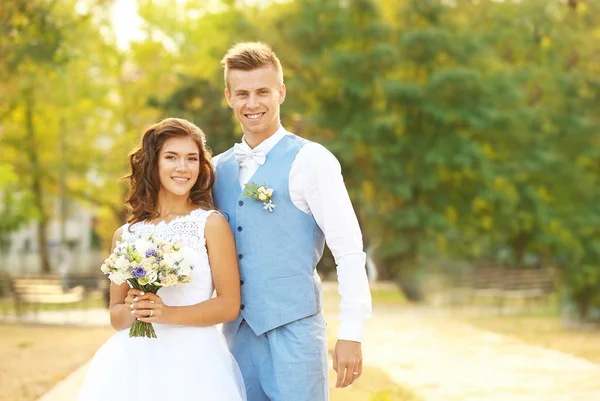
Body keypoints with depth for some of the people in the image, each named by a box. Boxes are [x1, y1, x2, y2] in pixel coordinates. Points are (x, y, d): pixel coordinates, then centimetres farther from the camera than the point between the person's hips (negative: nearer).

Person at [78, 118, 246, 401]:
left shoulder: (211, 224, 0)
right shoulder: (125, 236, 9)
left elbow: (230, 305, -4)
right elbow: (116, 316, 13)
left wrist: (168, 314, -14)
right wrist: (132, 310, -8)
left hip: (192, 361, -2)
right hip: (133, 362, 3)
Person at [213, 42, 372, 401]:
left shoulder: (310, 161, -6)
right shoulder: (219, 168, 11)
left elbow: (349, 250, -9)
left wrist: (351, 335, -14)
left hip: (293, 330, -5)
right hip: (237, 332, 5)